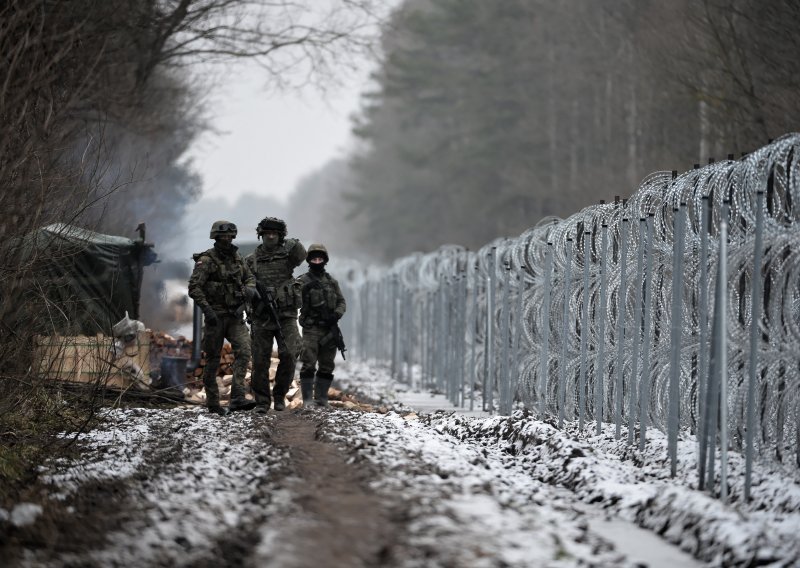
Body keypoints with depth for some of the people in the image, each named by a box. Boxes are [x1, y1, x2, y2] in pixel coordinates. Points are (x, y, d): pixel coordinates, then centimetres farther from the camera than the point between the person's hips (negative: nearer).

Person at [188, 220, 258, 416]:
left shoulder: (236, 257, 8)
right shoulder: (206, 260, -10)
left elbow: (249, 277, 19)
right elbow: (194, 287, -16)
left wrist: (249, 288, -5)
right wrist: (207, 309, -25)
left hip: (235, 315, 5)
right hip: (215, 316, -5)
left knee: (243, 351, -15)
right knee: (213, 360, 3)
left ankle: (237, 399, -20)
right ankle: (213, 404, 12)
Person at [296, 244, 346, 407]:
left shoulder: (332, 282, 14)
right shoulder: (303, 281, 1)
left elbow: (342, 302, 15)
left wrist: (337, 314, -6)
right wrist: (306, 288, -29)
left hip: (329, 330, 4)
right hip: (311, 330, -4)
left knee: (327, 367, 7)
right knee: (308, 366, -11)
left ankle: (322, 399, 15)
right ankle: (307, 400, -9)